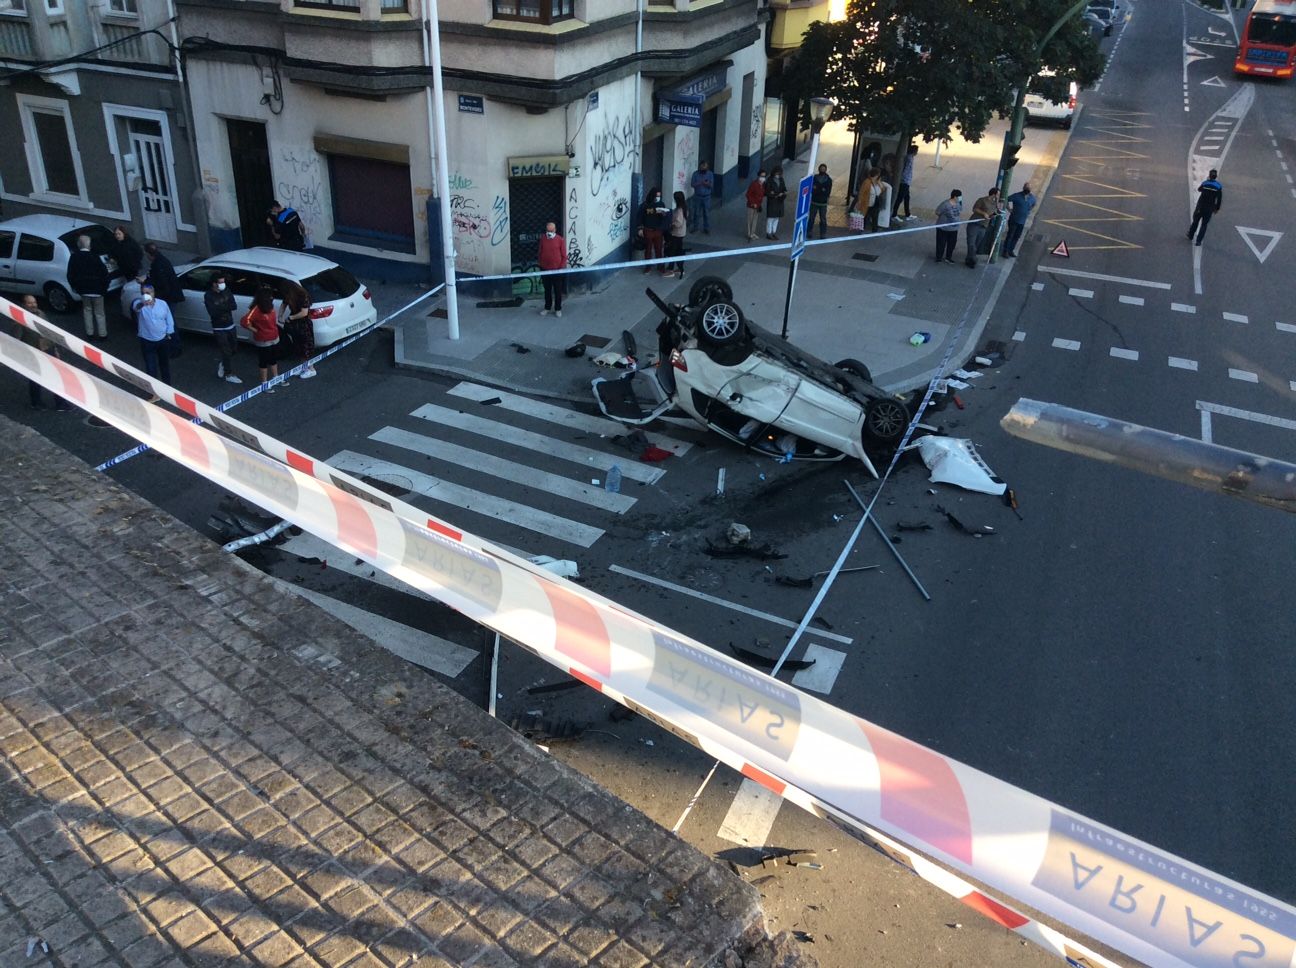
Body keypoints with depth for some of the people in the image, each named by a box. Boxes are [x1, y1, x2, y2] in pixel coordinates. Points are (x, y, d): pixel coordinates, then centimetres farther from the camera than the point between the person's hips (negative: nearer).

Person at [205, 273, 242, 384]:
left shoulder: (226, 291, 0)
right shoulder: (208, 296, -16)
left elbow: (233, 306, -10)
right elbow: (213, 312, -25)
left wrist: (220, 307, -23)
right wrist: (226, 307, -20)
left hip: (230, 325, 6)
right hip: (219, 328, -6)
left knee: (233, 347, 17)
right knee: (226, 351, -2)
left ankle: (223, 365, 41)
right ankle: (229, 375, 7)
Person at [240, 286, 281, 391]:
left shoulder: (270, 306, 1)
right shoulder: (256, 309, -24)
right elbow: (244, 321, -31)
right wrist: (255, 330, -20)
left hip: (274, 339, 8)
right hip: (263, 342, -8)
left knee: (274, 360, 22)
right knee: (263, 362, 7)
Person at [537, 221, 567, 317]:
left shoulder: (560, 240, -6)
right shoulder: (542, 239, 2)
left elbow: (564, 256, -4)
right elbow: (540, 253, 10)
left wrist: (561, 267, -10)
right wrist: (540, 264, 8)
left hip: (557, 269, -3)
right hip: (545, 269, 3)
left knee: (558, 291, 6)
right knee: (547, 290, 13)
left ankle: (558, 309, 17)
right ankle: (547, 308, 25)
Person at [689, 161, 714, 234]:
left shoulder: (710, 174, -5)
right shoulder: (695, 173, -5)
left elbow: (712, 185, -8)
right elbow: (692, 184, -9)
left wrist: (707, 184, -29)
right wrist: (699, 183, -26)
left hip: (707, 197, 0)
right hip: (697, 196, 0)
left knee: (707, 213, 3)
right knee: (696, 212, 9)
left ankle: (706, 229, 13)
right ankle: (694, 227, 24)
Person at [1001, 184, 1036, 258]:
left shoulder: (1032, 198, 3)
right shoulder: (1017, 195, -14)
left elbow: (1033, 205, 24)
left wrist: (1028, 211, 14)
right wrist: (1009, 209, -13)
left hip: (1022, 221, 5)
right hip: (1014, 220, -5)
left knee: (1017, 237, 11)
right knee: (1010, 236, 0)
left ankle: (1011, 250, 23)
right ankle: (1005, 251, 9)